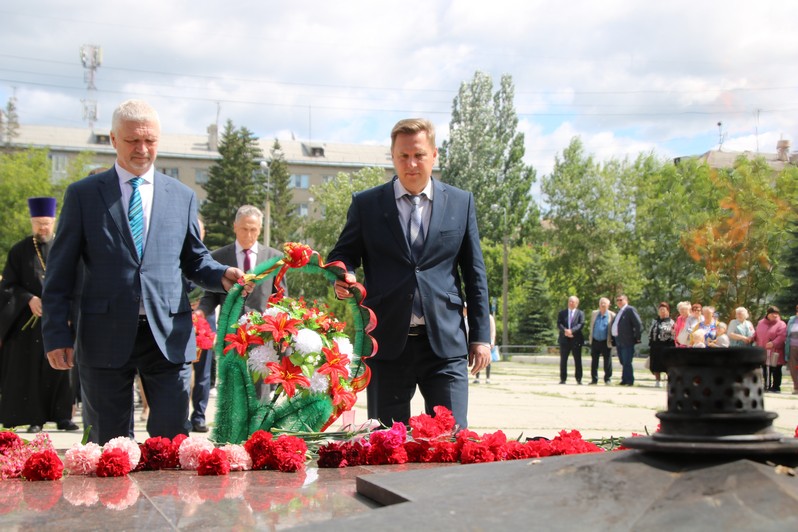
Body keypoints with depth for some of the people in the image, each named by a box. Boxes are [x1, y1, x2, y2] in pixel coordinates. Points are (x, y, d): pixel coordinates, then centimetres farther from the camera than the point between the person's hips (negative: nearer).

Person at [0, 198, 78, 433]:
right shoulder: (19, 251, 5)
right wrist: (29, 299, -15)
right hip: (29, 322, 0)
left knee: (61, 367, -2)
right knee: (30, 368, 0)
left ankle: (63, 416, 3)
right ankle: (35, 418, 4)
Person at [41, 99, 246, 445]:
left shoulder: (182, 196, 11)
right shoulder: (83, 194, 6)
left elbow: (194, 259, 15)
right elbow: (60, 271, 4)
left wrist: (220, 275, -8)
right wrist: (57, 334, -3)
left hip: (168, 335, 1)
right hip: (105, 335, -1)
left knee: (173, 439, -1)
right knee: (108, 443, 8)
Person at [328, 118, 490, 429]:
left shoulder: (461, 203, 9)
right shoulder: (366, 204, 7)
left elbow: (474, 274, 10)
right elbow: (342, 255, 12)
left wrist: (480, 335, 6)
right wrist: (343, 277, -13)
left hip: (445, 342, 0)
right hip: (387, 342, 0)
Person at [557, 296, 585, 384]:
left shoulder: (580, 313, 7)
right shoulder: (562, 313, 13)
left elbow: (581, 324, -7)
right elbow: (559, 324, 0)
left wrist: (572, 330, -22)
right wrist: (565, 331, -20)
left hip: (576, 339, -2)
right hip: (564, 339, 2)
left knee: (577, 360, 1)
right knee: (563, 360, 3)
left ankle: (578, 379, 7)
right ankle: (563, 379, 8)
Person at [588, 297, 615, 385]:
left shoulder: (612, 315, -3)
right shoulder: (594, 314, 10)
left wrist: (612, 340, -7)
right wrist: (590, 337, 10)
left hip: (606, 342, -4)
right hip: (595, 341, 4)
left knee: (607, 361, 0)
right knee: (594, 361, 6)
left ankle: (608, 379, 10)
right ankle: (594, 379, 13)